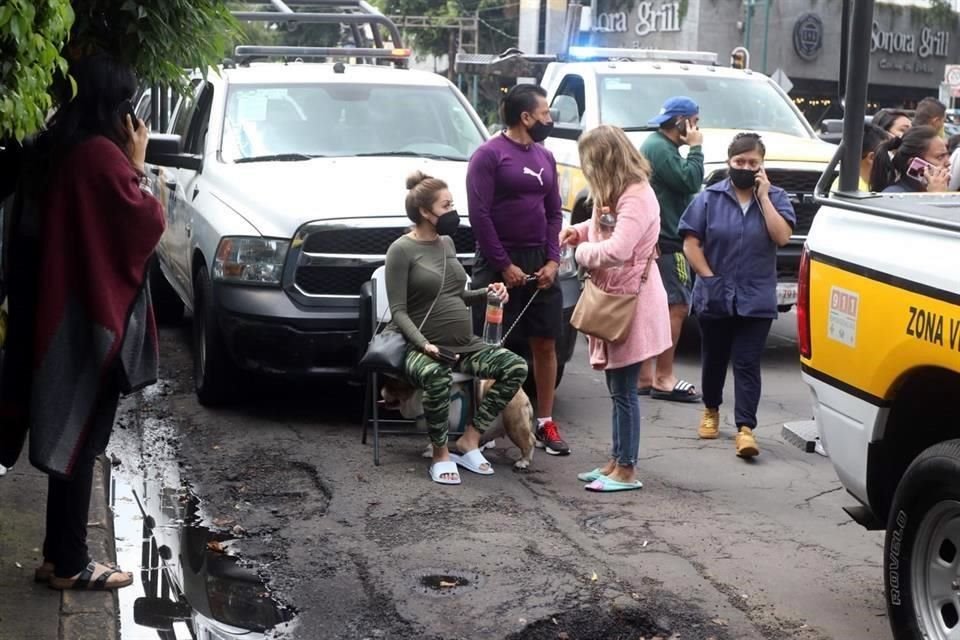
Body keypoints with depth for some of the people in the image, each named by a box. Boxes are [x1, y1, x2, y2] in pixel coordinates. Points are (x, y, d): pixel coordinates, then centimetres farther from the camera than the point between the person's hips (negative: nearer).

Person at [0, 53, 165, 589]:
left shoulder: (52, 152, 9)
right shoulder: (100, 155, -18)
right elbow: (146, 224, -13)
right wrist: (138, 165, -3)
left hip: (53, 313, 9)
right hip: (90, 316, -9)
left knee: (67, 435, 15)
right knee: (80, 439, 0)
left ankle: (60, 554, 22)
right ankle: (69, 564, 9)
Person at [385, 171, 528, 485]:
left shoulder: (447, 242, 14)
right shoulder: (402, 250, -7)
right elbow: (399, 311, -11)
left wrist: (486, 293, 6)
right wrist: (424, 344, -25)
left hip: (466, 345, 7)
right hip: (423, 348, -7)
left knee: (516, 367, -14)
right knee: (437, 377, -39)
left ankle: (470, 440, -6)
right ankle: (441, 453, -16)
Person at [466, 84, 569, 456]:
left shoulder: (545, 157, 12)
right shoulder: (489, 154, -8)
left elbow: (554, 213, 13)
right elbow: (479, 214, -12)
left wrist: (552, 261, 0)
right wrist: (504, 265, -14)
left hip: (539, 262, 6)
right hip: (500, 262, -6)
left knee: (545, 344, 6)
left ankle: (545, 423, 14)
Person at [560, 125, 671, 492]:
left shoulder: (637, 197, -20)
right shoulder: (618, 194, 12)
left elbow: (616, 250, -30)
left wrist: (582, 251, -12)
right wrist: (579, 231, 10)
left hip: (631, 302, -10)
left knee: (624, 389, -4)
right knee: (617, 388, 15)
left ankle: (627, 471, 4)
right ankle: (616, 461, 24)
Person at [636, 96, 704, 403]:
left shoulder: (658, 146, 20)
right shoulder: (660, 149, -13)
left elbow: (684, 186, 25)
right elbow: (690, 182, -19)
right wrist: (695, 148, -10)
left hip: (659, 241, 11)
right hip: (665, 242, -11)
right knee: (677, 307, -10)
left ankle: (646, 377, 16)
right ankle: (663, 379, -9)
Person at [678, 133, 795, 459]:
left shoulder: (776, 198, 3)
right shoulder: (710, 198, -1)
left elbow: (782, 236, -12)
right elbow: (690, 242, -3)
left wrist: (763, 196, -12)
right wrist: (708, 278, -9)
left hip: (756, 300, -1)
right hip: (715, 297, 1)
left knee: (747, 364, -5)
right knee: (714, 359, 15)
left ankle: (745, 428, -8)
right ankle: (711, 411, 37)